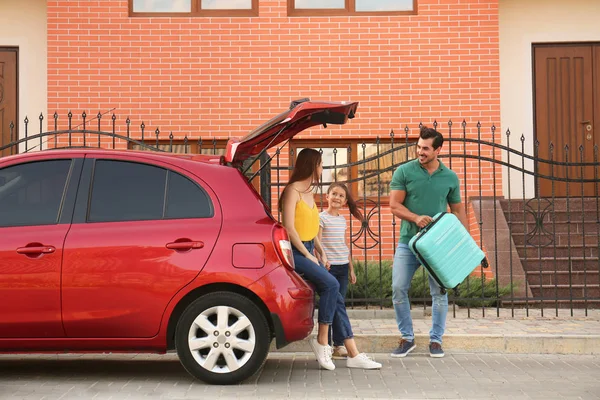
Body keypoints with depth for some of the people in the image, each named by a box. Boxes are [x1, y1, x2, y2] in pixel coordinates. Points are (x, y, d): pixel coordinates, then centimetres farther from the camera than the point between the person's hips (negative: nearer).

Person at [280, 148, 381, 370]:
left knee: (336, 298, 0)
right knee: (331, 284, -25)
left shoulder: (309, 192, 19)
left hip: (308, 250, 9)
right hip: (295, 251, -9)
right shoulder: (293, 190, -8)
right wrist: (308, 255, -15)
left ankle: (353, 354, 0)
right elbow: (289, 227, -15)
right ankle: (321, 341, -15)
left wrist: (321, 253, 12)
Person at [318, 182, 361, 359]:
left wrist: (351, 269, 19)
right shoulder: (321, 217, -4)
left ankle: (339, 345, 13)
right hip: (328, 267, -6)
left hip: (343, 267, 6)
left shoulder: (343, 220, 15)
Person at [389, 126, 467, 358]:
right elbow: (394, 205, -3)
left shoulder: (450, 177, 5)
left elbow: (457, 210, 12)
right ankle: (407, 338, 11)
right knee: (398, 289, -4)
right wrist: (416, 218, -20)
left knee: (439, 292, 3)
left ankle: (436, 339, 17)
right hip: (408, 241, -1)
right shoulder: (404, 172, -1)